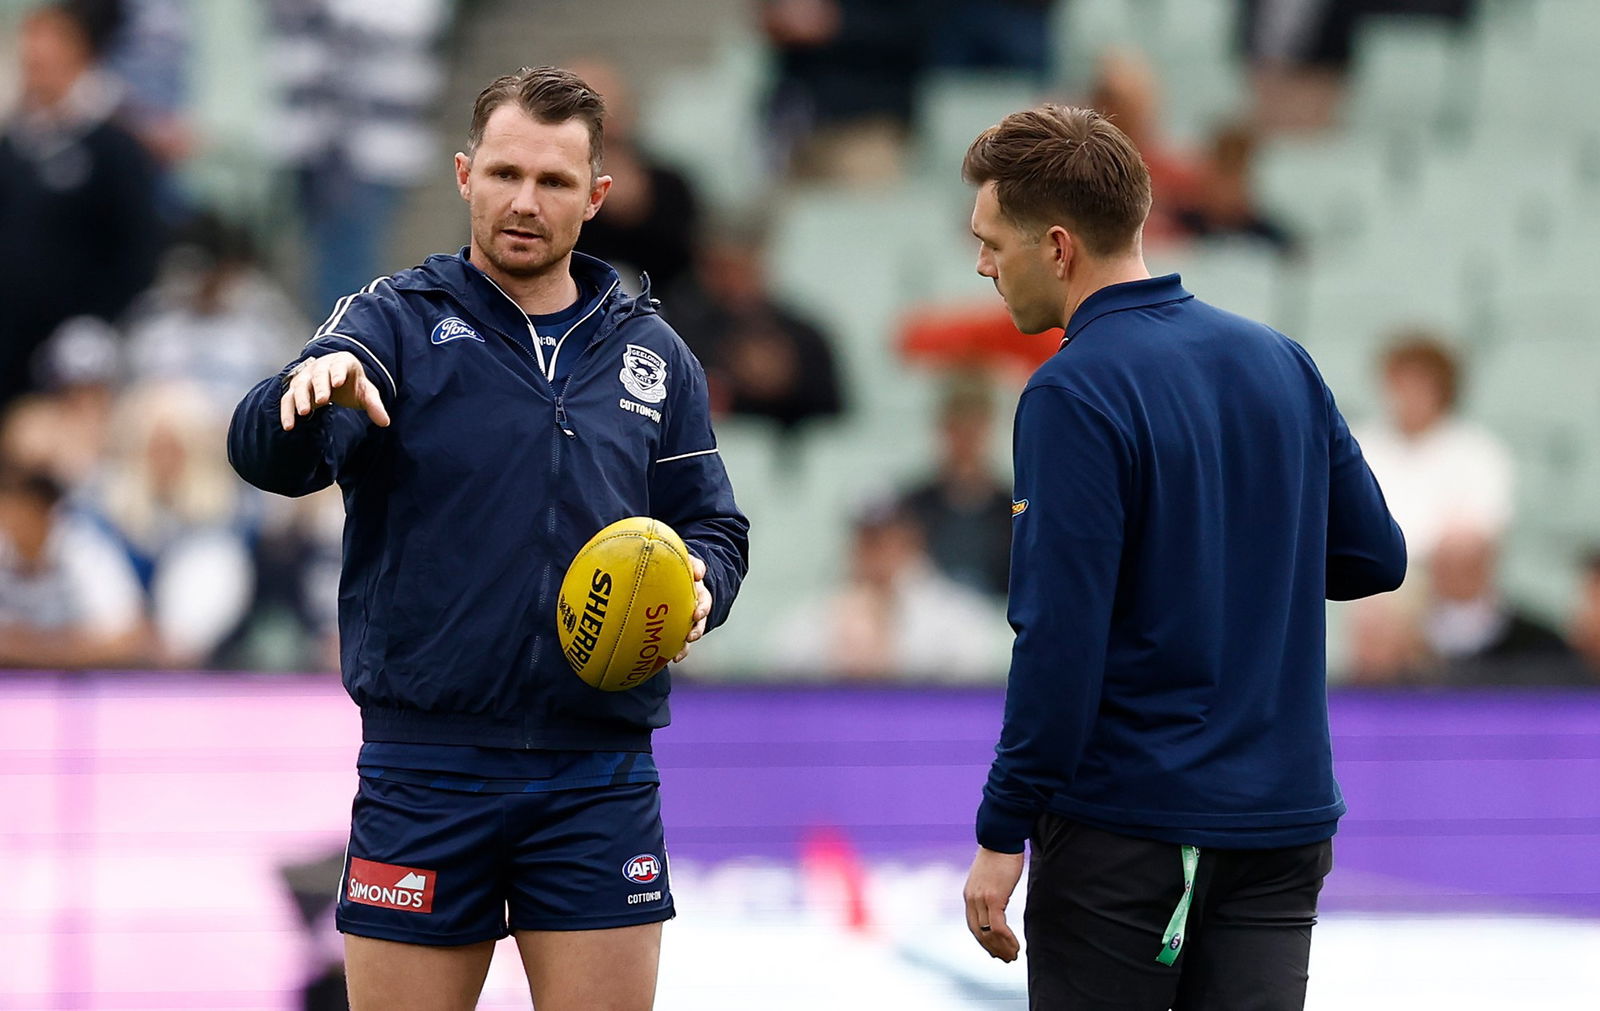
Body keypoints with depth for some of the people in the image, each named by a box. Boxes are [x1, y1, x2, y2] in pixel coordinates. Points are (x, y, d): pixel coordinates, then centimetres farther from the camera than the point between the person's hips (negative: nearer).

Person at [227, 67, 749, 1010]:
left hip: (599, 781, 2)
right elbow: (267, 455, -14)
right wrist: (306, 395, -38)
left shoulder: (653, 355, 12)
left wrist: (698, 581, -8)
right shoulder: (396, 320, 2)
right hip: (424, 768, -2)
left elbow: (716, 529, 17)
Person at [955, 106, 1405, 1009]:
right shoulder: (1280, 361, 7)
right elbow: (1376, 556, 13)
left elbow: (1061, 638, -18)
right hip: (1286, 822, 6)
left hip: (1126, 826, -6)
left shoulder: (1074, 394, -14)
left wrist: (1003, 833, -13)